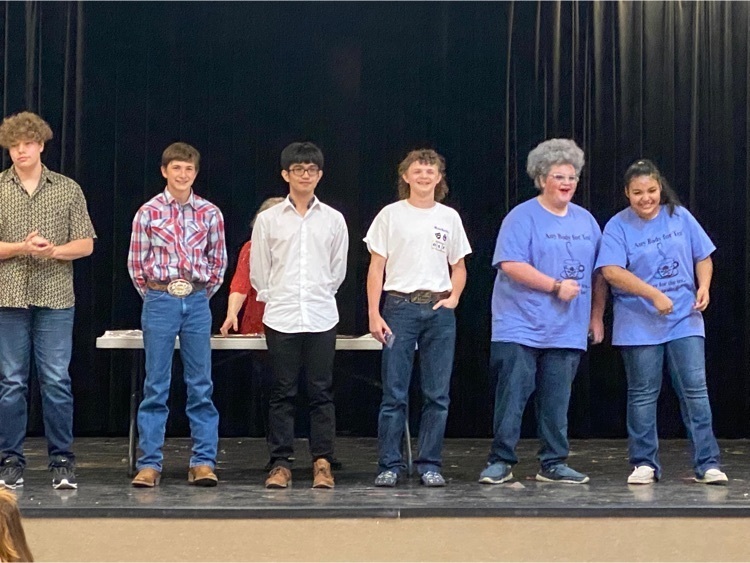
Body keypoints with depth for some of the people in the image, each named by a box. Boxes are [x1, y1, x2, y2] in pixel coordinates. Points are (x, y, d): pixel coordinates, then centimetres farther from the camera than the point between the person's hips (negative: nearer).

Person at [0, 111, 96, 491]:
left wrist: (54, 250, -11)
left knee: (57, 381, -2)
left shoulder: (68, 190, 8)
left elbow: (86, 244, 6)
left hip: (56, 300, 0)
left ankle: (62, 462, 5)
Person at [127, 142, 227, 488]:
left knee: (201, 385, 2)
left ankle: (203, 462, 7)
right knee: (155, 385, 1)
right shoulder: (148, 212, 1)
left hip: (197, 302, 1)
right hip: (159, 301, -1)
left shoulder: (210, 213, 4)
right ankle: (149, 464, 4)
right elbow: (136, 262, 7)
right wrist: (155, 296, 9)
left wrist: (202, 296, 11)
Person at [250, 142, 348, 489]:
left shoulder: (333, 219, 7)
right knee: (282, 393, 2)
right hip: (281, 318, 0)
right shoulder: (268, 220, 5)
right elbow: (258, 272, 9)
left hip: (321, 317, 1)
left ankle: (322, 463, 6)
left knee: (321, 392, 1)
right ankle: (281, 464, 6)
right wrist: (276, 299, 10)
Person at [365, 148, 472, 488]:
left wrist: (454, 298, 1)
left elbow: (459, 268, 19)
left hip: (439, 310, 3)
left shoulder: (449, 218, 11)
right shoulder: (391, 215, 3)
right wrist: (374, 315, -6)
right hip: (400, 307, -3)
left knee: (438, 395, 2)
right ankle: (389, 466, 2)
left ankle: (430, 465, 9)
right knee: (394, 394, -3)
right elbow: (376, 268, 1)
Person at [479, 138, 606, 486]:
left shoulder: (586, 221, 14)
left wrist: (597, 317, 14)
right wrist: (556, 285, -16)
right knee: (512, 395, -5)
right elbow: (510, 264, -15)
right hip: (520, 327, -5)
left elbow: (599, 273, 19)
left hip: (567, 330, 5)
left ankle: (554, 464, 15)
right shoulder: (523, 217, -4)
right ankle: (500, 462, 2)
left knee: (556, 400, 7)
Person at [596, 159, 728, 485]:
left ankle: (707, 463, 1)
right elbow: (612, 271, -16)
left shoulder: (680, 217, 5)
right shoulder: (618, 227, -5)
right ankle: (645, 464, 15)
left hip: (685, 321, 2)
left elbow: (703, 257, 11)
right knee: (643, 395, 6)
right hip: (639, 326, -2)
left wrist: (703, 286, -8)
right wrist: (654, 294, -22)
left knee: (695, 390, -2)